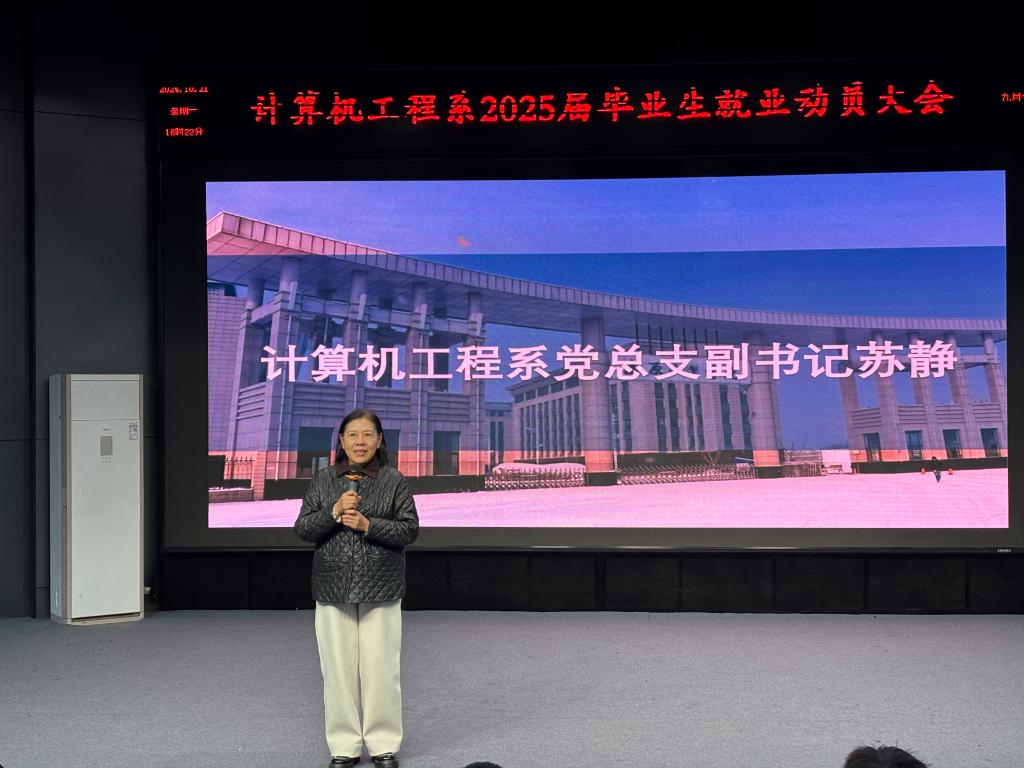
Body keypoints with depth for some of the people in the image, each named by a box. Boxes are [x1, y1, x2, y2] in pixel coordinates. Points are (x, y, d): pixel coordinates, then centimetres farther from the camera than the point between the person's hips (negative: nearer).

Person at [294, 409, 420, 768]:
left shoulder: (393, 480, 0)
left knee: (380, 668, 2)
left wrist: (368, 526, -17)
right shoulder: (324, 479, 5)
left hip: (380, 589, -2)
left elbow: (409, 530, -3)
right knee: (338, 669, 6)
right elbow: (302, 529, 2)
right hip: (333, 588, 2)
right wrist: (333, 512, -15)